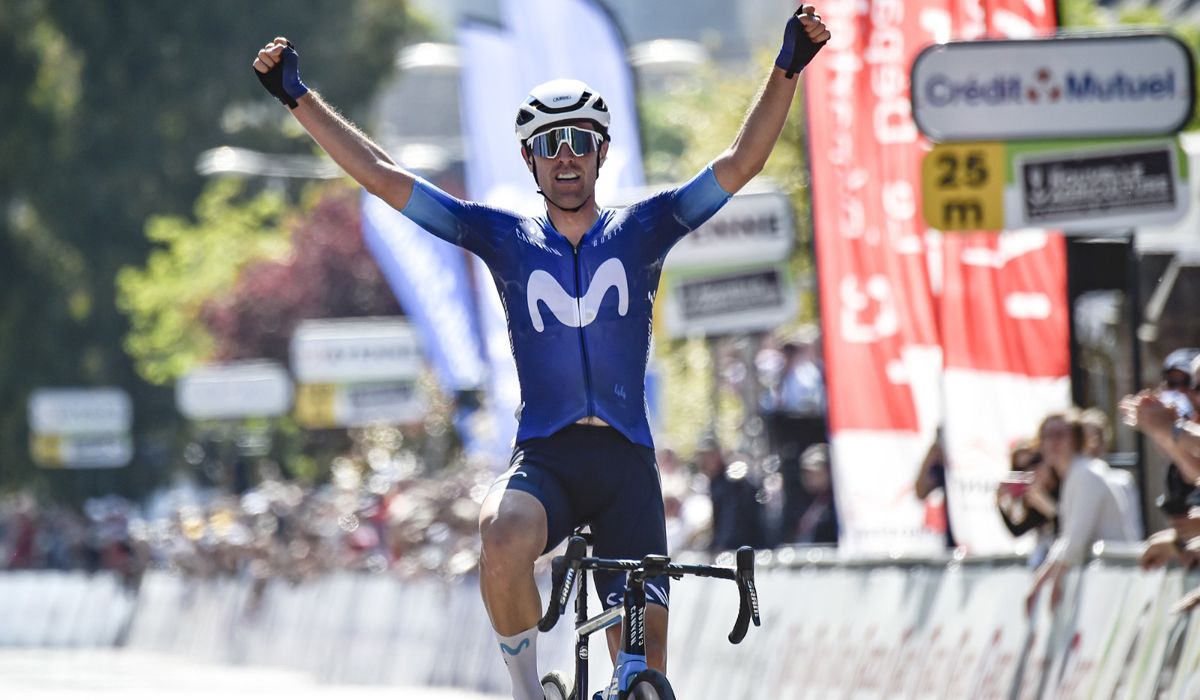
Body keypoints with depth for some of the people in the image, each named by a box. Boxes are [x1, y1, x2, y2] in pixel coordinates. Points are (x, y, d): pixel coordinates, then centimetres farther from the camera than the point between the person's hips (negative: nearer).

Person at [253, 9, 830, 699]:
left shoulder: (639, 231, 8)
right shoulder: (507, 239, 9)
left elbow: (741, 163, -1)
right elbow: (382, 175, 8)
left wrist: (787, 69, -13)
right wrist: (299, 97, 4)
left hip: (625, 461, 1)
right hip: (544, 457, -1)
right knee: (504, 539, -35)